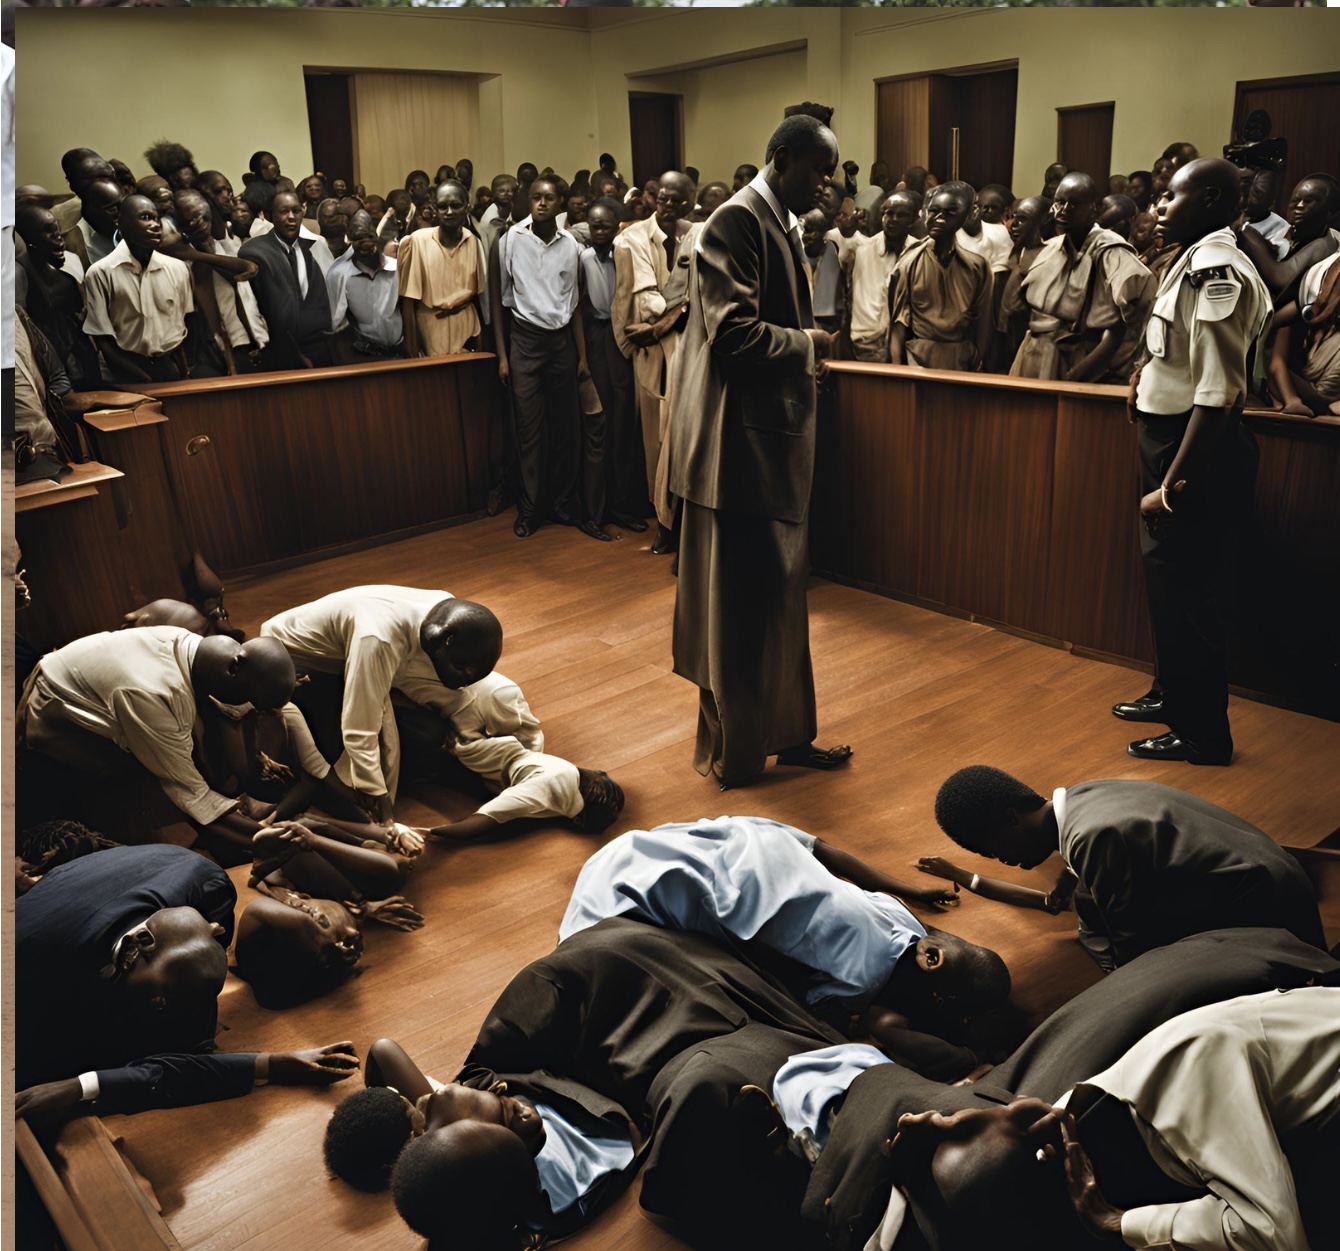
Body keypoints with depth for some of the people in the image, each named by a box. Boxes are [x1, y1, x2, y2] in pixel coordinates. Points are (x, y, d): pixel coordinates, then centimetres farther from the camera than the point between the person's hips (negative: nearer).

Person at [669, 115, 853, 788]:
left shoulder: (780, 223, 16)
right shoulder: (737, 221, -14)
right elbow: (733, 331, -22)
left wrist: (805, 350, 6)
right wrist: (806, 345, -8)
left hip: (772, 438, 10)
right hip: (740, 439, -10)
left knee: (776, 594, 15)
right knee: (740, 600, 0)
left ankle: (781, 734, 28)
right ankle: (734, 752, 14)